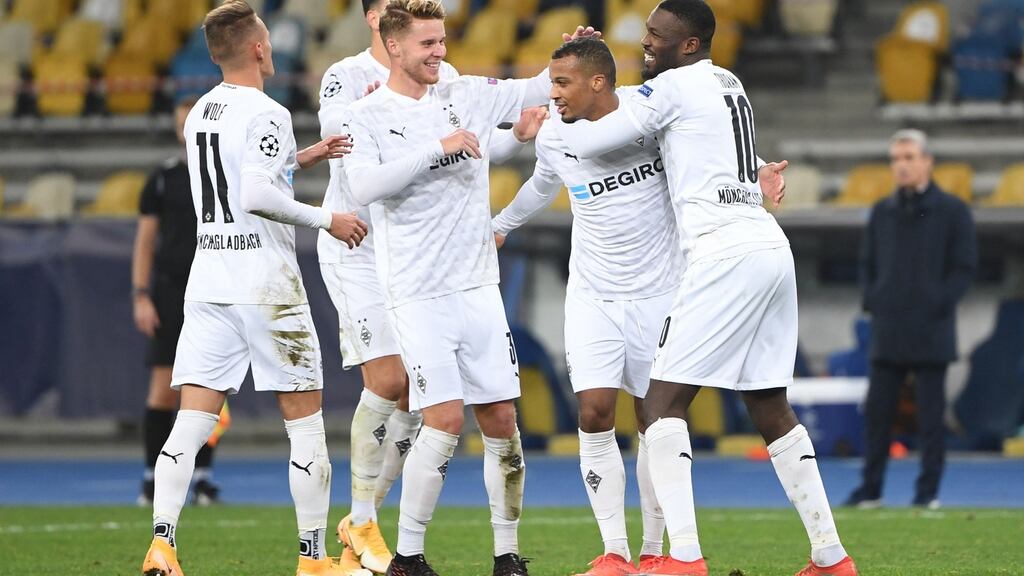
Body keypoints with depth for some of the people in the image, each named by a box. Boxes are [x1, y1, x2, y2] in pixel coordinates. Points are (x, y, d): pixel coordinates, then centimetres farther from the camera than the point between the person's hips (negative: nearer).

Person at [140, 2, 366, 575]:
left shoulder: (201, 113, 13)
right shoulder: (267, 113, -12)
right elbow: (258, 196, -22)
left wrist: (302, 158, 26)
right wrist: (327, 219, -12)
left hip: (208, 281, 7)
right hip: (267, 284, -7)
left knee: (193, 420, 1)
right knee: (305, 419, 3)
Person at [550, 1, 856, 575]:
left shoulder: (672, 87, -4)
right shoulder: (730, 85, 21)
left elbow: (586, 142, -1)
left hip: (725, 252, -9)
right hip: (772, 249, 9)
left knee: (664, 399, -6)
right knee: (770, 408, 14)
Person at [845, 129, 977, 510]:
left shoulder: (952, 211, -1)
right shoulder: (882, 212, 11)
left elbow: (964, 267, -3)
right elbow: (867, 262, 17)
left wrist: (937, 307, -11)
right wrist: (873, 303, 2)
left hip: (930, 334, -4)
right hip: (886, 333, 4)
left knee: (931, 414, -1)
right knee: (877, 411, 3)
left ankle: (928, 490, 5)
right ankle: (870, 489, 9)